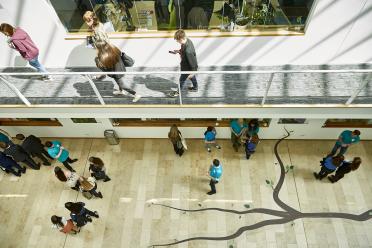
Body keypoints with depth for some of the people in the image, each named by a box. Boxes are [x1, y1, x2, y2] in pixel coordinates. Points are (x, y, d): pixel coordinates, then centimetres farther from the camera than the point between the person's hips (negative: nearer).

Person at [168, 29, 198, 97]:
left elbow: (192, 61, -31)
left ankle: (178, 92, 39)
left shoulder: (188, 51, -41)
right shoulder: (187, 40, -14)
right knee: (192, 77, 30)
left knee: (182, 79, 15)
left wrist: (192, 71, -22)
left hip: (187, 68, -8)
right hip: (187, 65, 8)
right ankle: (195, 87, 54)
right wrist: (179, 51, -4)